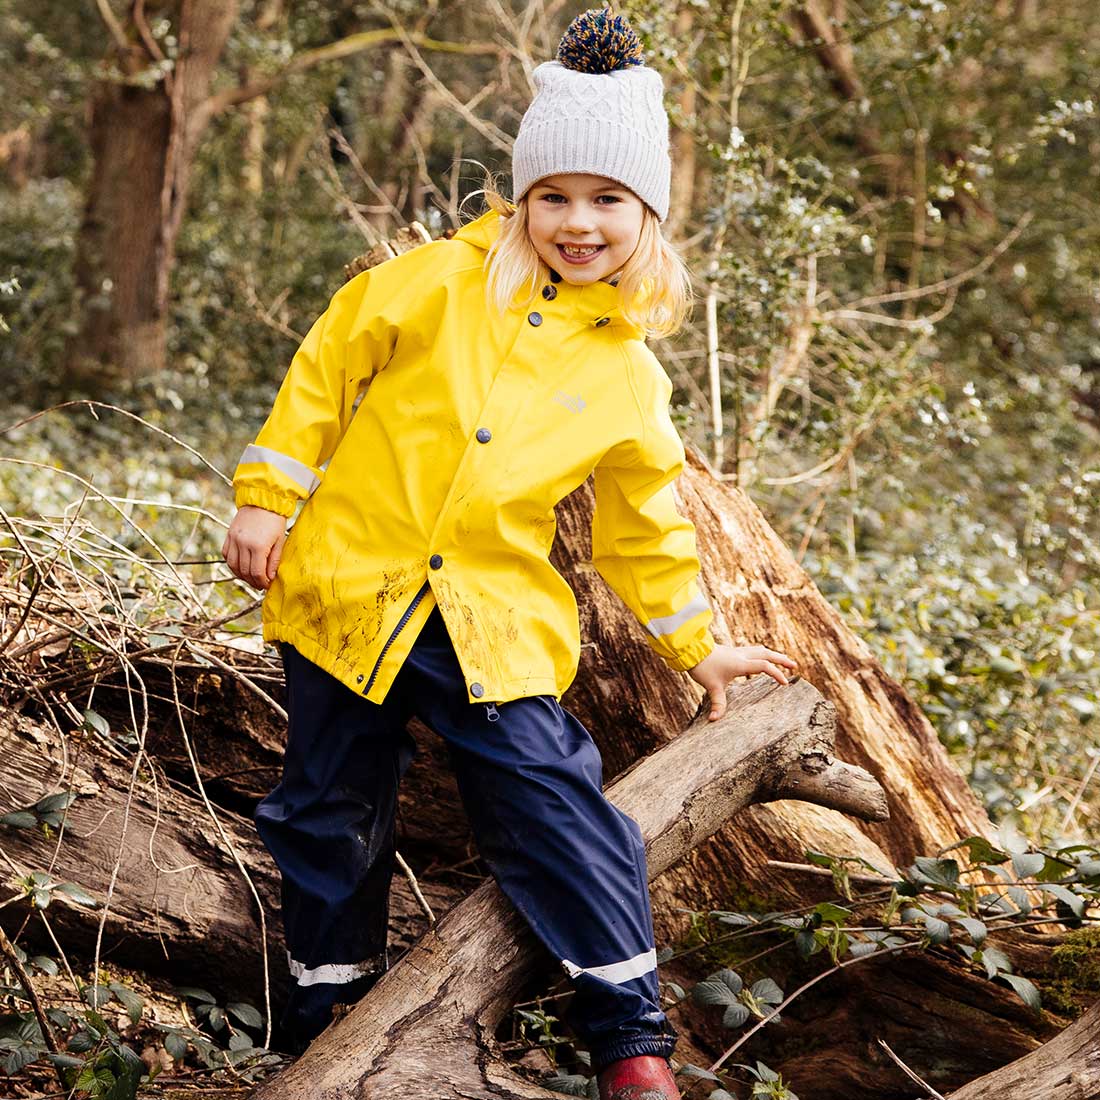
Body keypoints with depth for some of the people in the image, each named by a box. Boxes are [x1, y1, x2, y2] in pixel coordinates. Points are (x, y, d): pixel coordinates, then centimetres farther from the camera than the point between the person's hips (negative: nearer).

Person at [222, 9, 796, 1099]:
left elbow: (643, 527, 16)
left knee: (552, 799, -10)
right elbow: (325, 368, 3)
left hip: (492, 625, 1)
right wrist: (266, 496, 0)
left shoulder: (628, 376, 4)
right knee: (333, 812, 9)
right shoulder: (439, 283, -4)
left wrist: (696, 646, 21)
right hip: (344, 591, 0)